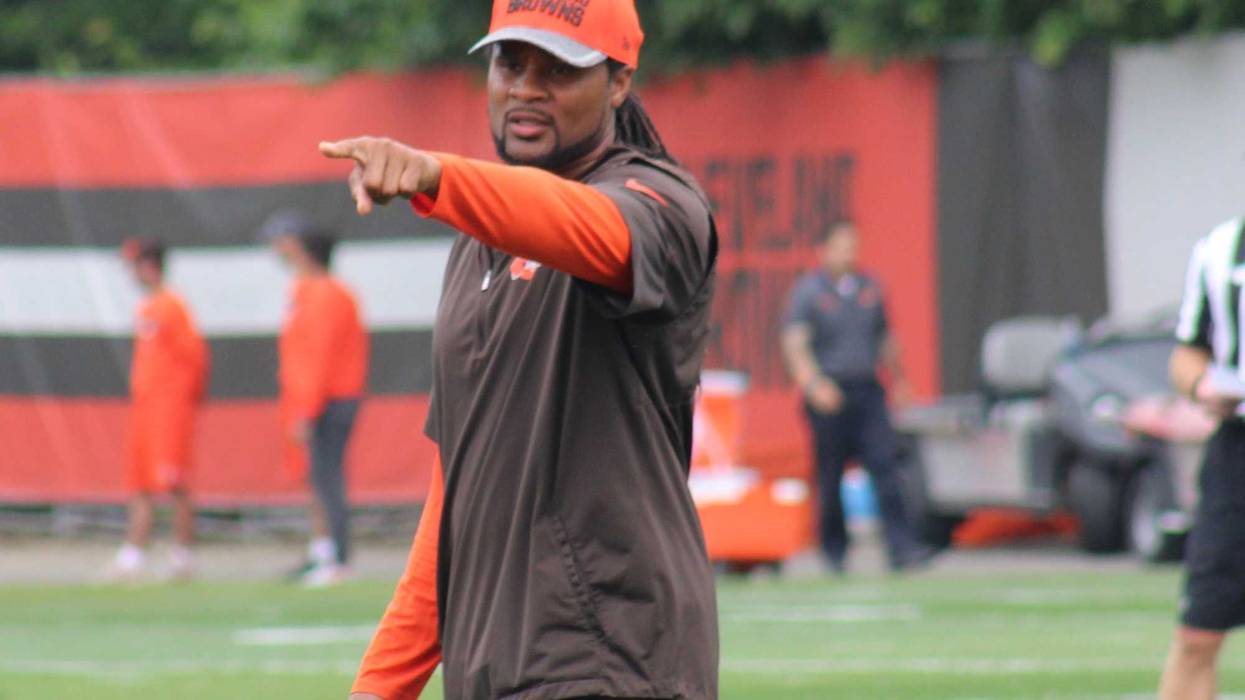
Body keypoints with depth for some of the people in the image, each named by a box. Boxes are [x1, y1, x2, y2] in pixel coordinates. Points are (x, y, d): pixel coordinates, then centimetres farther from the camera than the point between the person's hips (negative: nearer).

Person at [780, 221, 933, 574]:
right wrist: (813, 383, -24)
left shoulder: (869, 288, 14)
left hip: (867, 391, 3)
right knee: (830, 476, 3)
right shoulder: (808, 291, -1)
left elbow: (885, 339, 25)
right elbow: (795, 343, -11)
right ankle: (835, 551, 15)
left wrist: (898, 378, 23)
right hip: (829, 395, -3)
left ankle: (901, 548, -14)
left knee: (885, 466, -9)